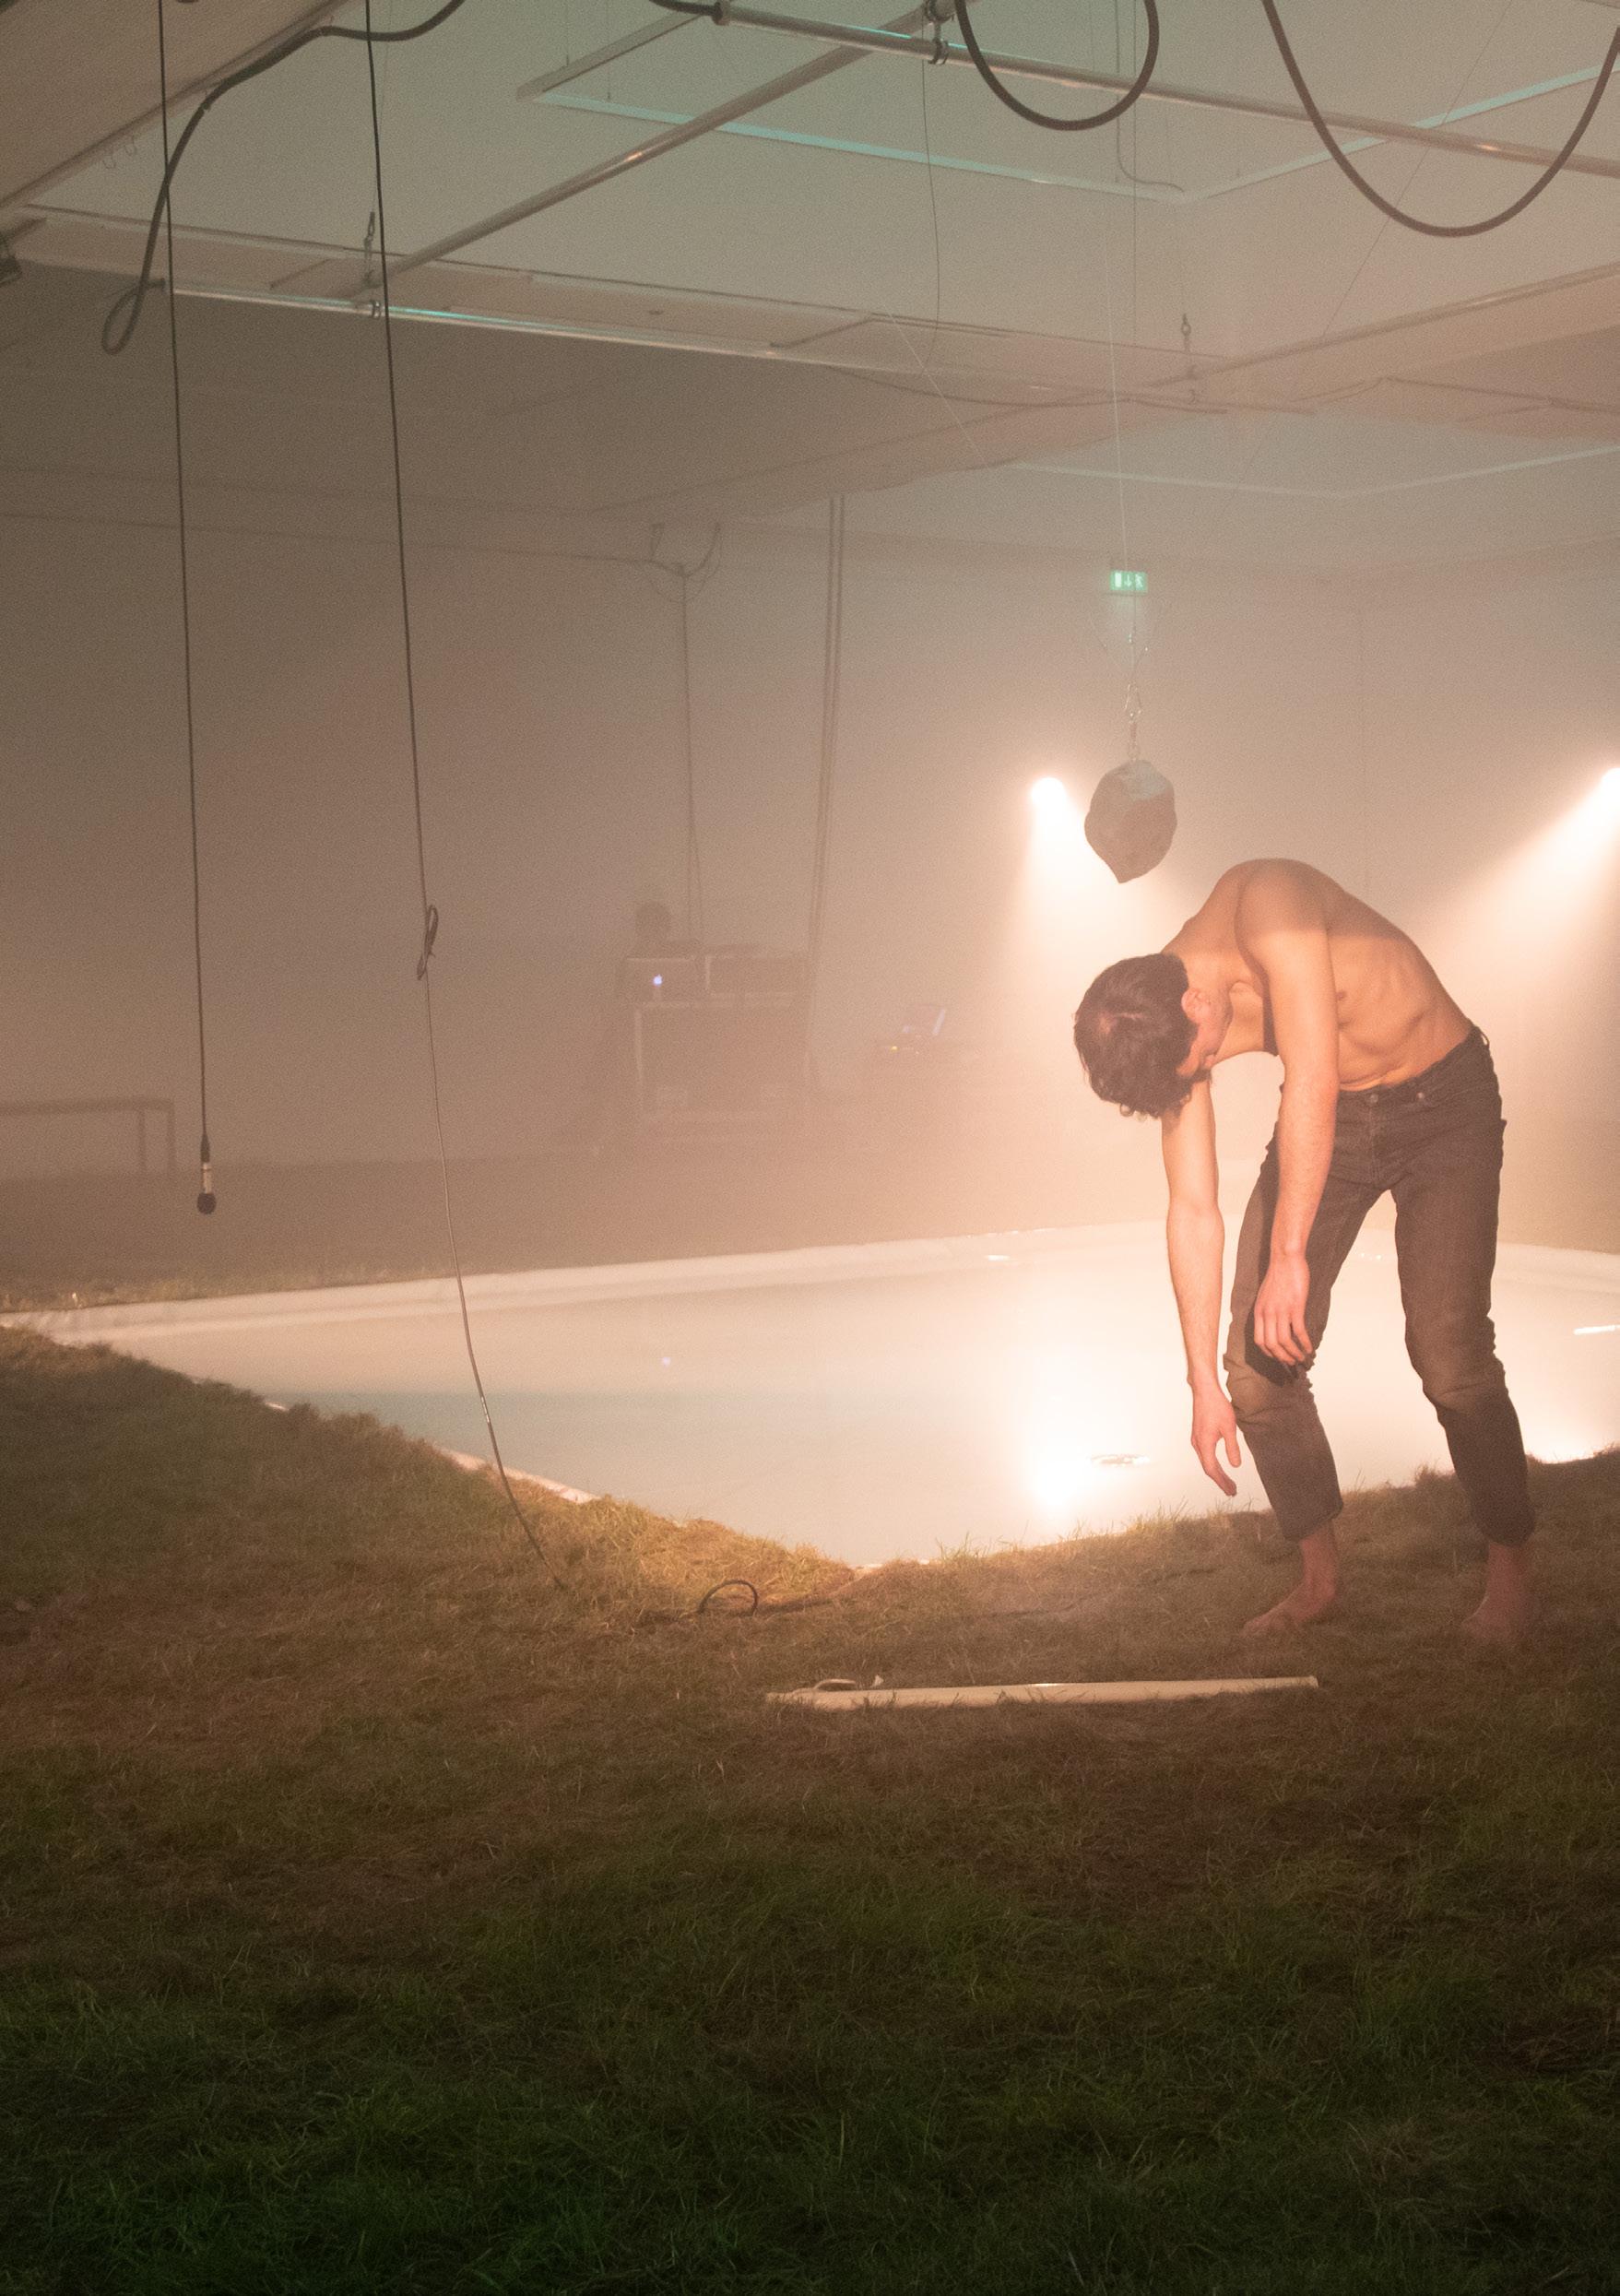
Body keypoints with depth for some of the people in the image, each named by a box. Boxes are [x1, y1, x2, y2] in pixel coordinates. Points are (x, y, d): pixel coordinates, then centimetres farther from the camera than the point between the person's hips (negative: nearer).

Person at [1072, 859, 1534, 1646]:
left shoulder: (1265, 904, -32)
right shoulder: (1164, 1032, -13)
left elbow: (1312, 1083, -37)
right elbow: (1193, 1210, -9)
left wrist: (1291, 1253, -35)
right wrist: (1203, 1381, -8)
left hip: (1443, 1099, -5)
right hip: (1331, 1117, 5)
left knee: (1447, 1351, -15)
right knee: (1257, 1361, -4)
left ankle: (1511, 1572, 4)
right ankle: (1320, 1576, 13)